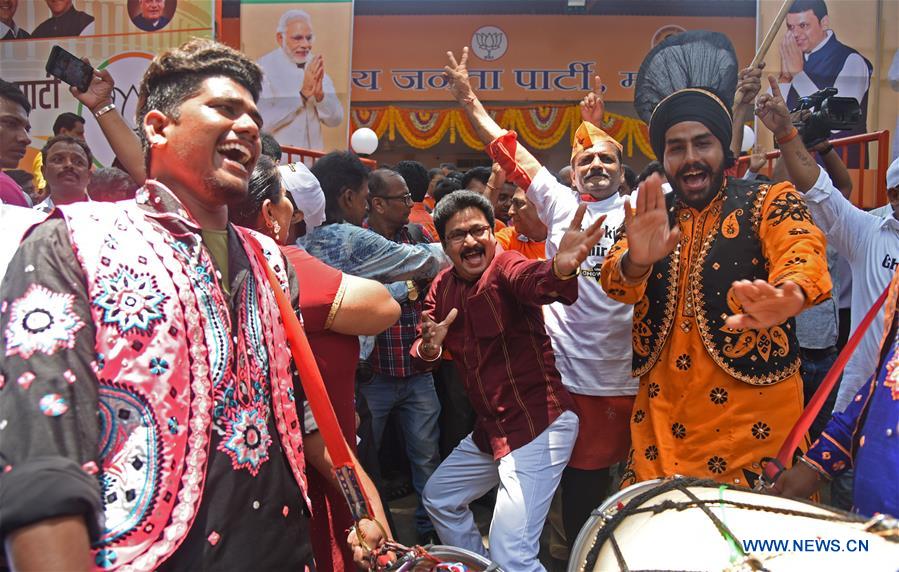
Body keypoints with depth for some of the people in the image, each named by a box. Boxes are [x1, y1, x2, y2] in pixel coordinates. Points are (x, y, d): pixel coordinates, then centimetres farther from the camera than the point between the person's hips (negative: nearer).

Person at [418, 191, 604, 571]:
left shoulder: (505, 267, -16)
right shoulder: (443, 286, 6)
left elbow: (532, 279, -41)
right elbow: (420, 357, 4)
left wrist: (559, 269, -64)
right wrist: (428, 347, -20)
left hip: (539, 424, -8)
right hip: (491, 427, 9)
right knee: (438, 497, 27)